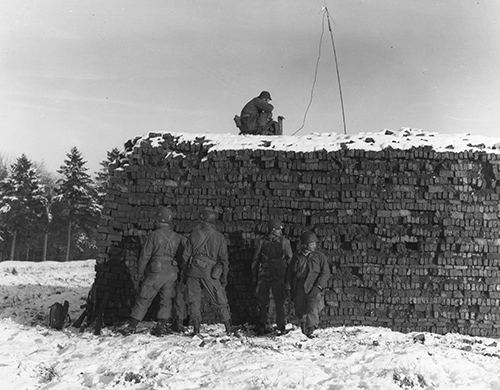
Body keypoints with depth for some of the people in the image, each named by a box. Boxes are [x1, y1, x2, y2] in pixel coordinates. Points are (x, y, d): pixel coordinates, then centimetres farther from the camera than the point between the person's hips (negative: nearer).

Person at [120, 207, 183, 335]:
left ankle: (132, 325, 6)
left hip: (156, 272, -3)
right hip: (172, 273, 3)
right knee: (166, 299, 12)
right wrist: (178, 272, 18)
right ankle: (162, 325, 8)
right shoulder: (177, 237, 3)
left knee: (143, 299, 4)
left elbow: (145, 255, -5)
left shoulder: (154, 235, -8)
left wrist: (140, 272, 5)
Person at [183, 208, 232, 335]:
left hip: (193, 270, 1)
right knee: (220, 301, 9)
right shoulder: (219, 237, 2)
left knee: (194, 300, 9)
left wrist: (183, 272, 12)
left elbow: (186, 255, 4)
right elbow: (224, 259, 4)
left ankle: (196, 328, 3)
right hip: (210, 272, 0)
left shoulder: (194, 233, 4)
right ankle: (228, 327, 8)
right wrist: (224, 277, 10)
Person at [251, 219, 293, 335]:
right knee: (279, 303, 8)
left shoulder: (261, 242, 1)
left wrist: (255, 277, 10)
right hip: (279, 277, -1)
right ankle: (281, 328, 11)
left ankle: (261, 328, 10)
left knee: (263, 303, 9)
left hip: (263, 276, 1)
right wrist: (288, 278, 3)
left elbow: (255, 261, 4)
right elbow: (290, 260, -3)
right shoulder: (284, 242, -4)